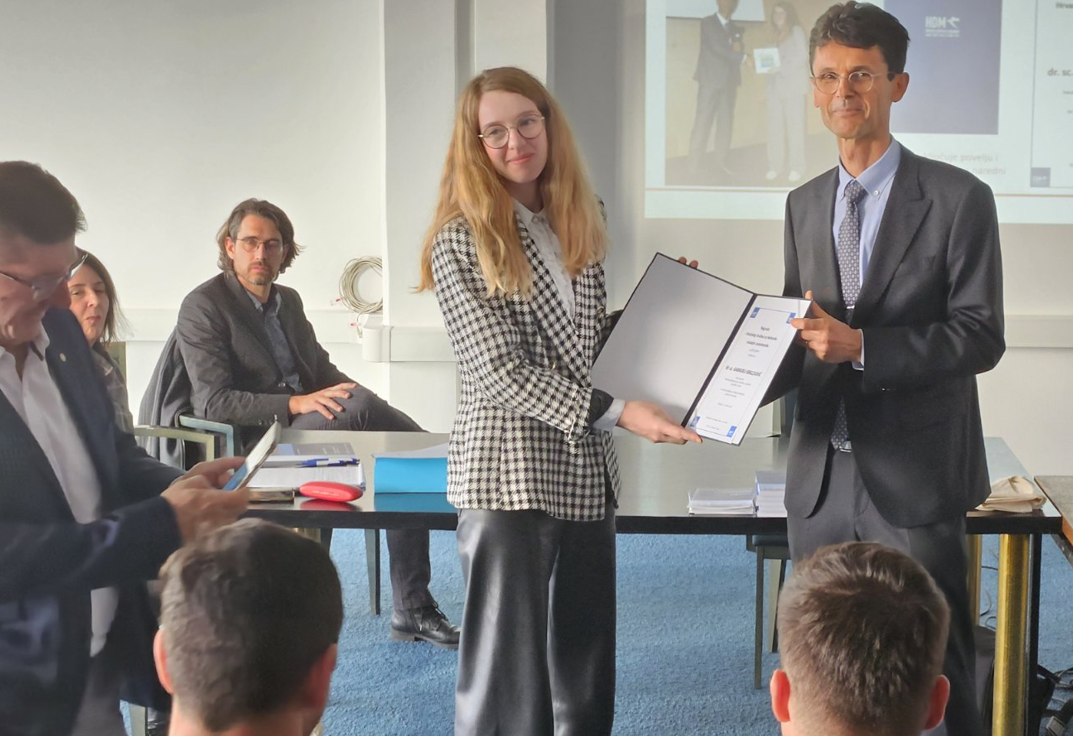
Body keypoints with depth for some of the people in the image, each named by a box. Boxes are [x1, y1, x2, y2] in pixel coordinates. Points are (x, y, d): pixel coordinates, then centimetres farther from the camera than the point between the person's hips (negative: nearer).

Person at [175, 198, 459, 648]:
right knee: (359, 405, -31)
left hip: (308, 428, 7)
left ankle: (412, 611, -12)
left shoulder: (289, 301, 18)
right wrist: (295, 404, -25)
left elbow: (321, 370, 24)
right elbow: (212, 403, -14)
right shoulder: (203, 307, -5)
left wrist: (354, 393, 0)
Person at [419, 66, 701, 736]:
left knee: (587, 667, 14)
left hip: (588, 468, 6)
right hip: (510, 473, -6)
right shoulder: (462, 239, -9)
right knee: (509, 666, 1)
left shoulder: (580, 220, 9)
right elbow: (498, 371, -16)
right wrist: (618, 412, -22)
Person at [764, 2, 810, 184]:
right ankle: (775, 166, 1)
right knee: (775, 126, -1)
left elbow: (802, 56, -7)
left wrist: (781, 67, -16)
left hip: (793, 84, -5)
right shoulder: (777, 34, 19)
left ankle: (796, 168, -4)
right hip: (775, 84, 5)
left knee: (794, 125, -5)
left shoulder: (796, 31, 2)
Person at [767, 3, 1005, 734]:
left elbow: (981, 336, -11)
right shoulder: (804, 205, 11)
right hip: (821, 481, 5)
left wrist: (862, 344, -21)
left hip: (914, 481, -5)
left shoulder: (958, 198, -5)